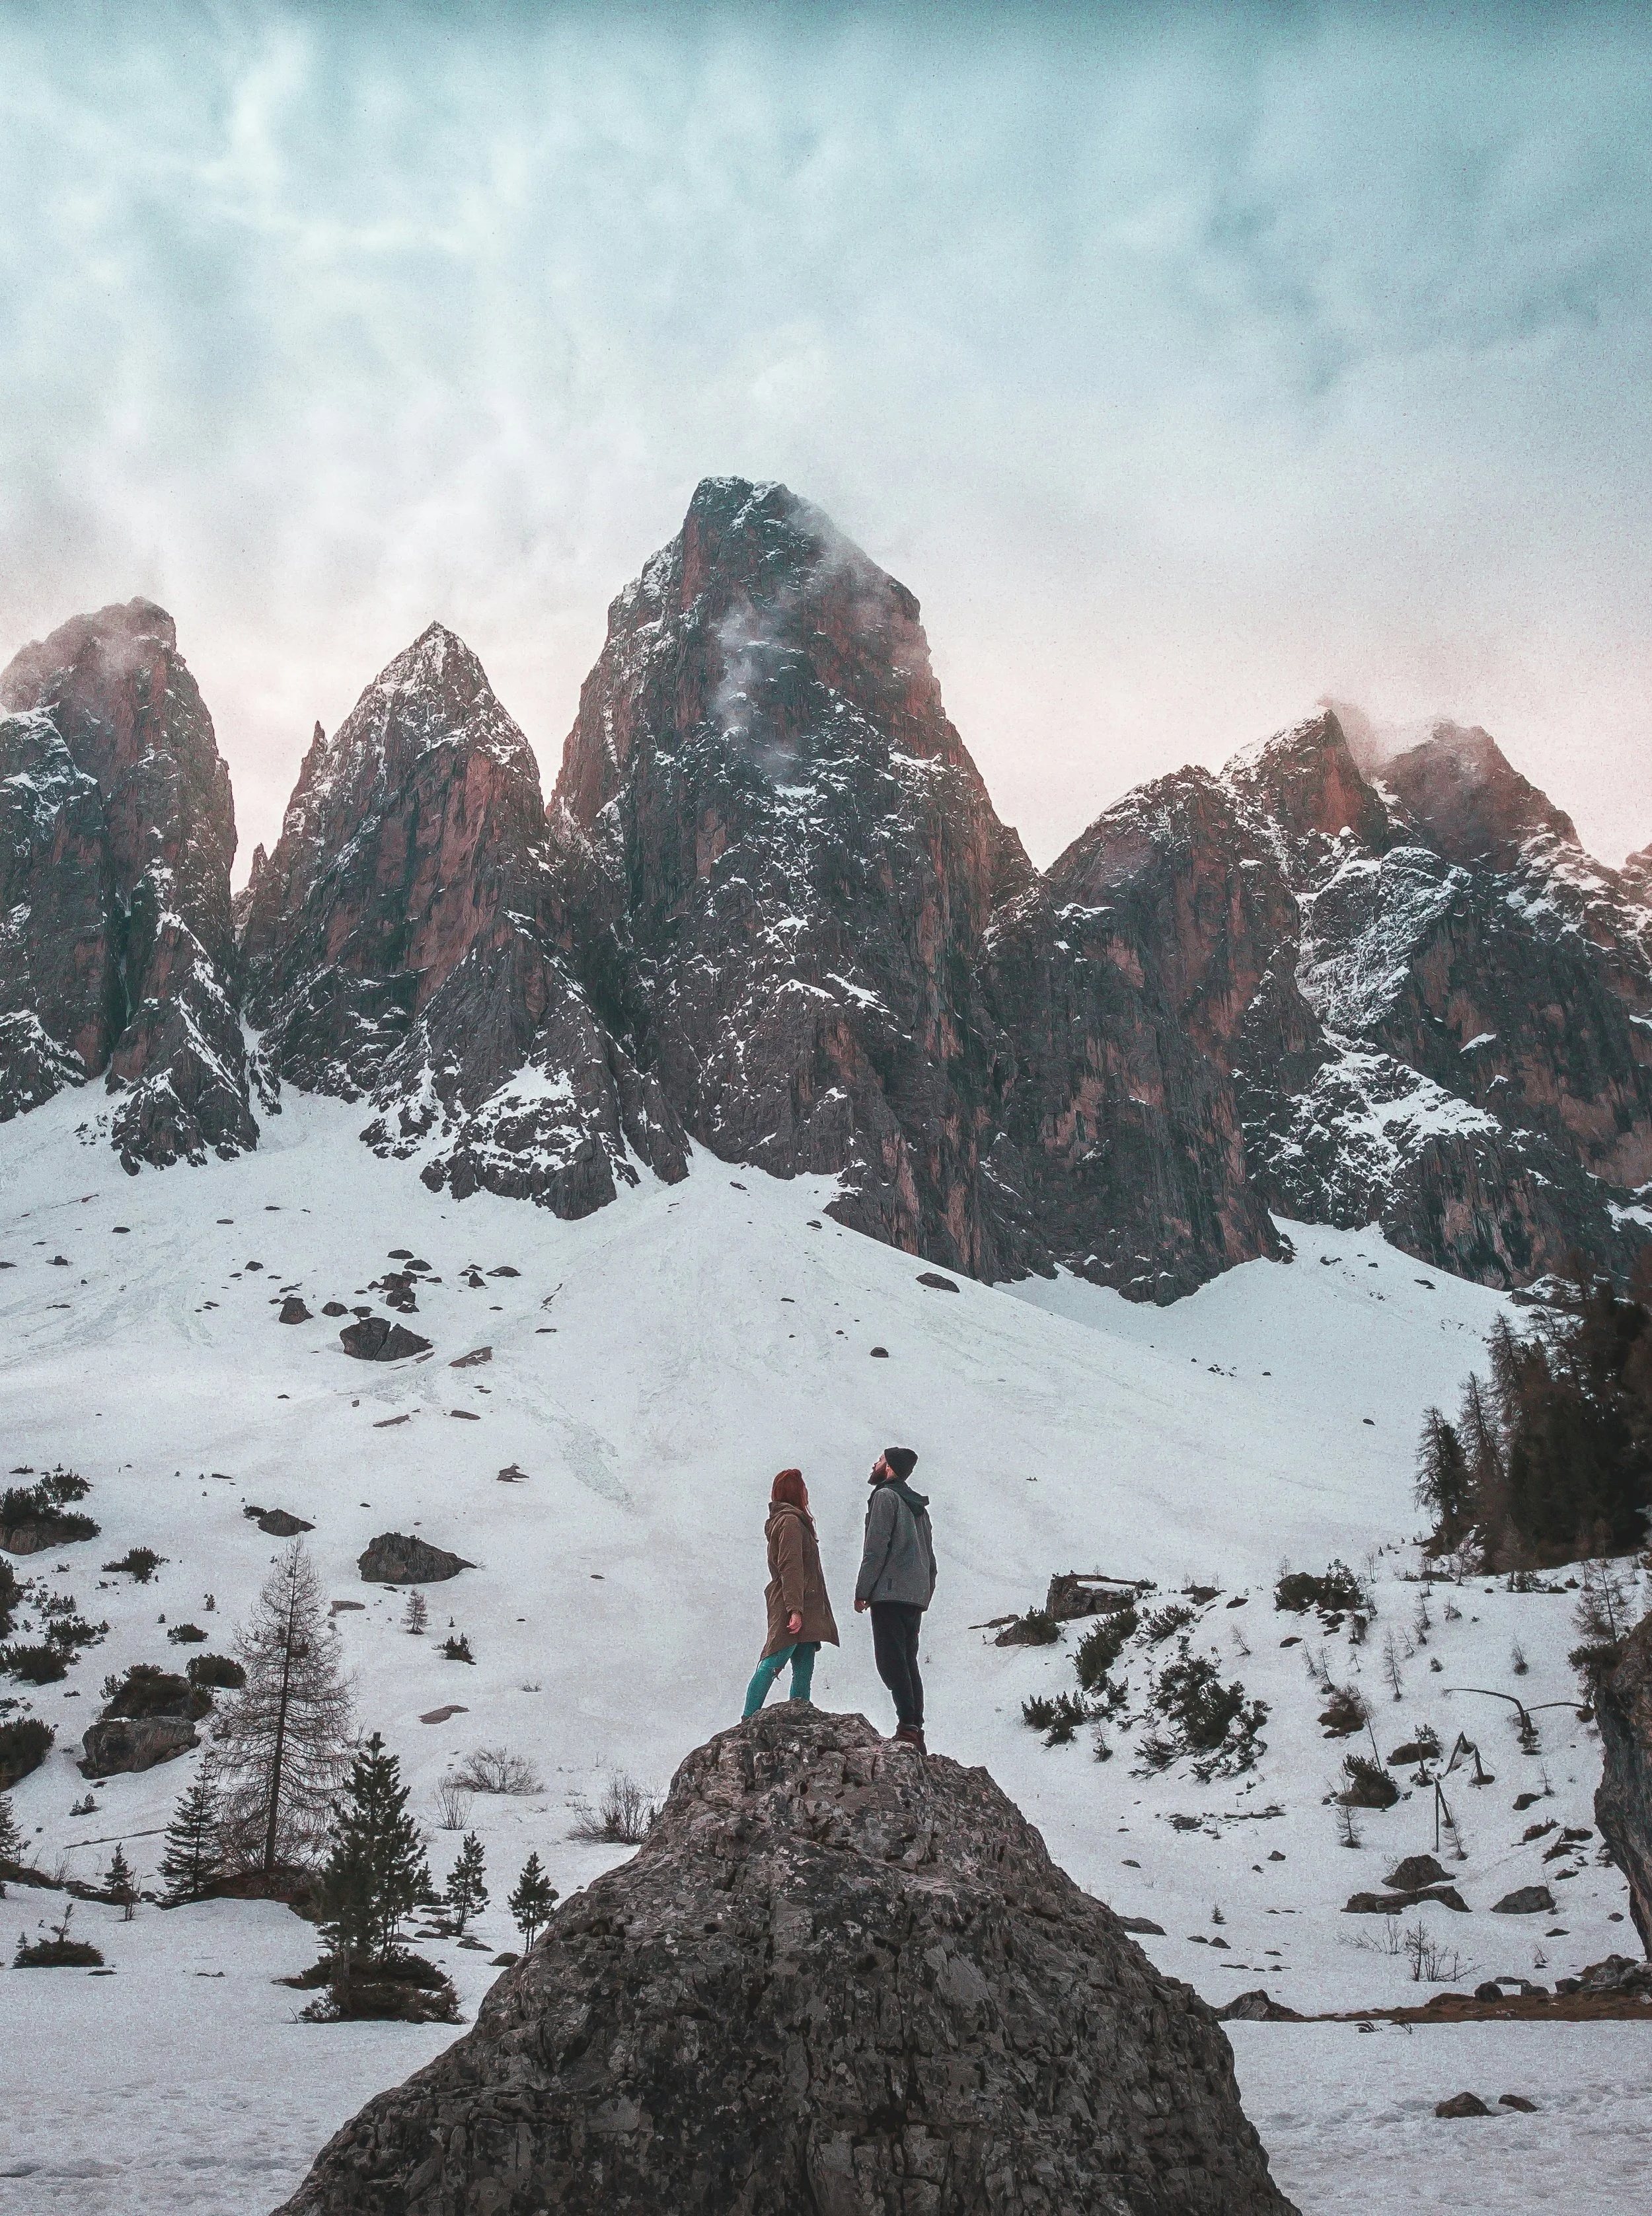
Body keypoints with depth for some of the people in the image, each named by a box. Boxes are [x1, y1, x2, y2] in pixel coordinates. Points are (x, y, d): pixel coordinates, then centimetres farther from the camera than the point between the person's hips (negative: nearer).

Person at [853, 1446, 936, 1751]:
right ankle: (915, 1732, 6)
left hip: (890, 1593, -9)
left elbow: (875, 1549, -12)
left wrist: (862, 1592, -9)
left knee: (891, 1663, -10)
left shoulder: (885, 1496, -5)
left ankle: (908, 1727, -17)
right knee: (908, 1663, 9)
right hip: (916, 1597, 9)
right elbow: (930, 1558, 21)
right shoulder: (918, 1505, 21)